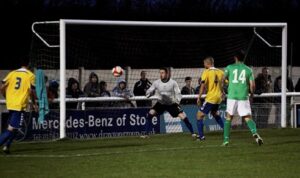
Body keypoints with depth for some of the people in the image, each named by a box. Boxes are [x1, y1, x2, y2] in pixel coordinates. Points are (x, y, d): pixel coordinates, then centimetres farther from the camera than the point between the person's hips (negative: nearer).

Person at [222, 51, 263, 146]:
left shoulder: (229, 68, 5)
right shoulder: (248, 70, 7)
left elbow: (222, 79, -1)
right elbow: (252, 85, 2)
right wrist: (252, 94, 20)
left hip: (232, 96, 0)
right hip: (244, 96, 0)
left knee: (229, 118, 13)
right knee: (248, 118, 0)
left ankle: (226, 139, 10)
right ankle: (255, 133, -26)